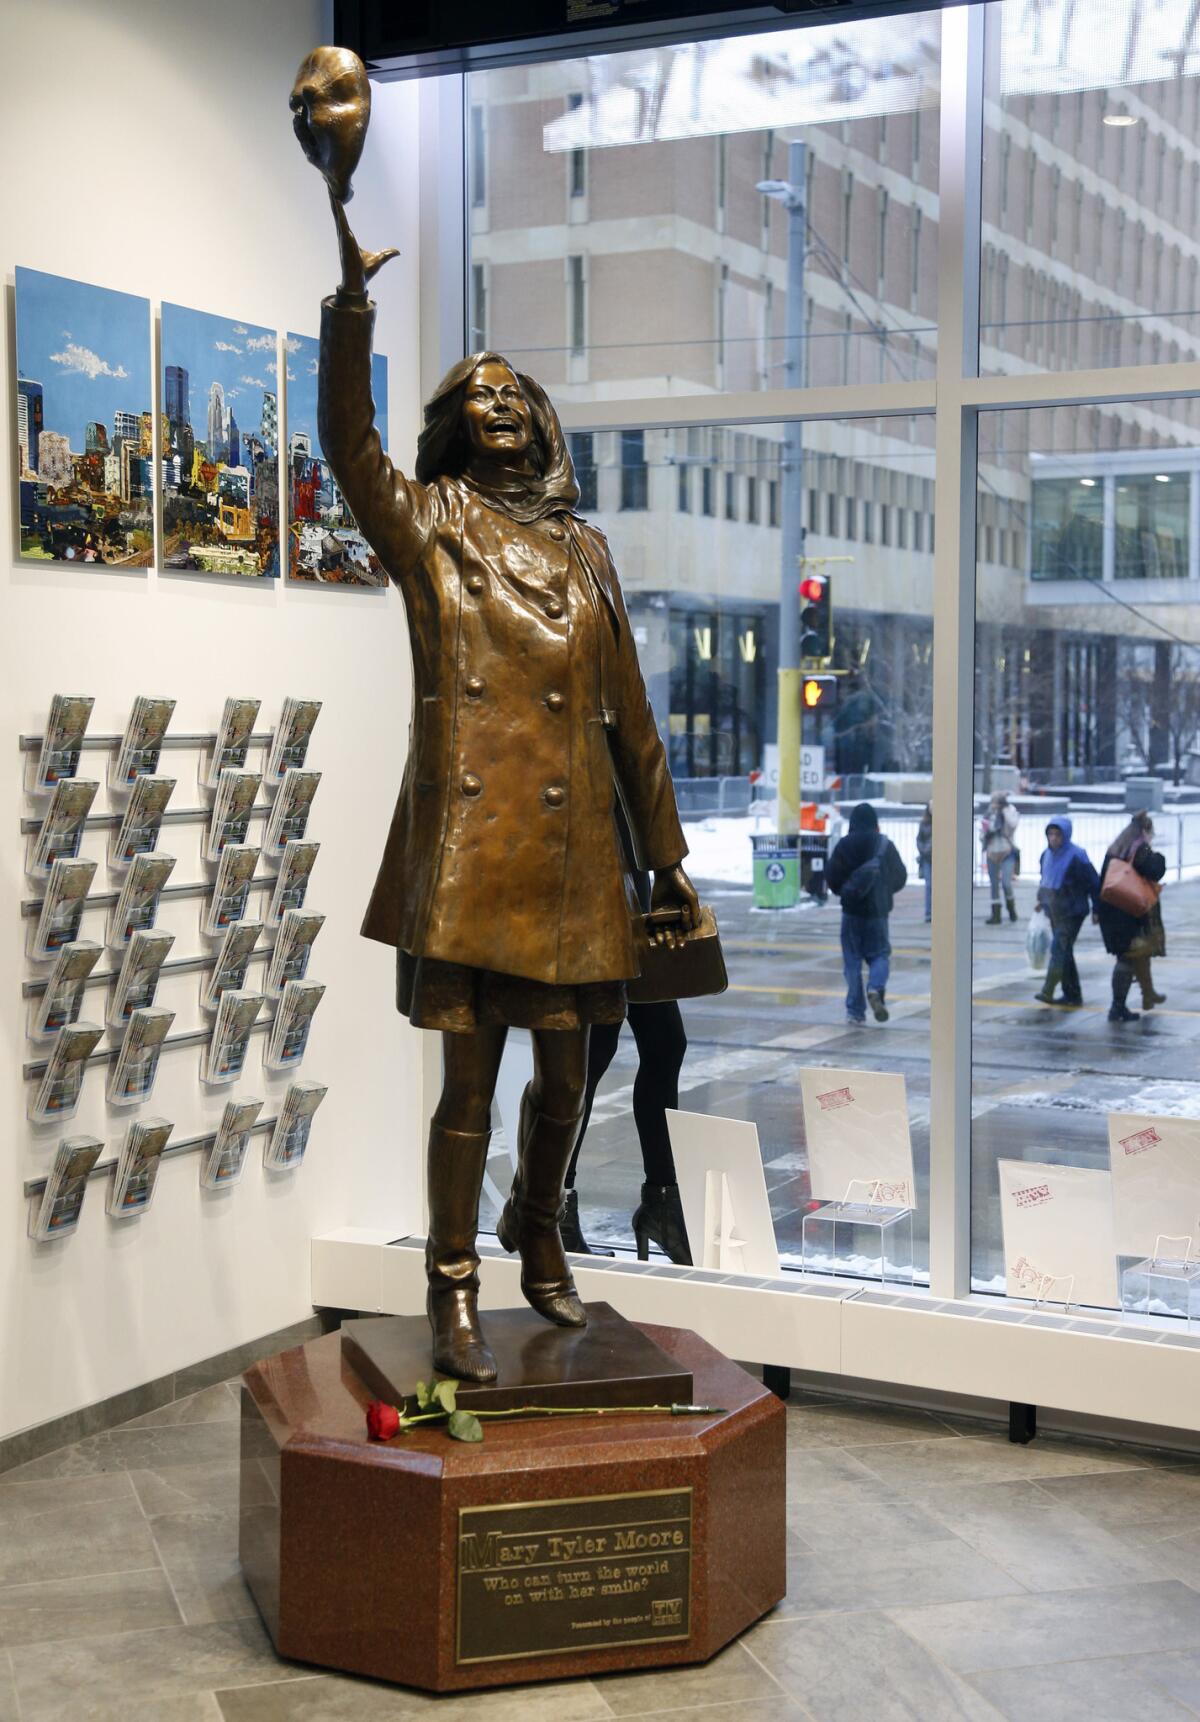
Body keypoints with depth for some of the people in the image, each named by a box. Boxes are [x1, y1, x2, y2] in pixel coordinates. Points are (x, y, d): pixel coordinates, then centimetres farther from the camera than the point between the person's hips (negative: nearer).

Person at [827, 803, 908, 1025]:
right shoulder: (884, 845, -4)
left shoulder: (843, 845, -4)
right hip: (877, 910, 0)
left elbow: (832, 879, -3)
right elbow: (900, 877, 3)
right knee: (879, 954, 12)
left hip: (851, 909, 0)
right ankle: (876, 988, -18)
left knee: (852, 959, 7)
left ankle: (855, 1011, 3)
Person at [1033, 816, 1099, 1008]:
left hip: (1072, 913, -8)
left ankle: (1048, 991, -19)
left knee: (1059, 950, -15)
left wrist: (1097, 910, -10)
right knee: (1064, 952, 12)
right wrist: (1041, 900, 15)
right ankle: (1072, 995, 19)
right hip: (1055, 912, 8)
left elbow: (1094, 883, -12)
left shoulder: (1076, 856, -15)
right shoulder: (1047, 854, 7)